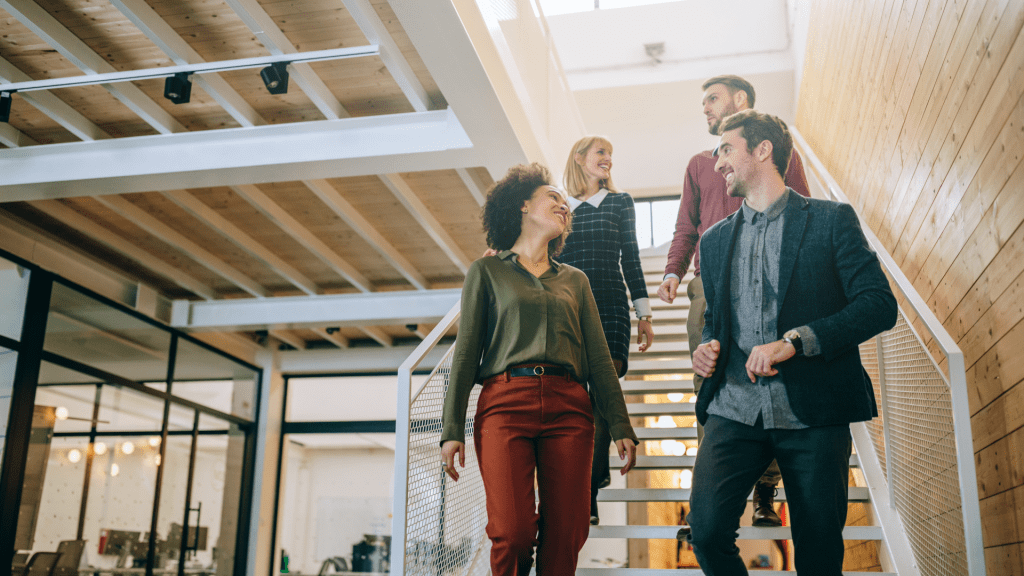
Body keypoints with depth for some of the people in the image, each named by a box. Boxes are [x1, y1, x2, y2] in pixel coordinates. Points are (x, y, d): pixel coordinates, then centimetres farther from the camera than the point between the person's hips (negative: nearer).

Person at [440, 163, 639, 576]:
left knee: (565, 538, -6)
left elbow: (599, 359, 17)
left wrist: (620, 426, 7)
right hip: (505, 402, -3)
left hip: (568, 407, 3)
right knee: (511, 534, -15)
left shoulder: (575, 280, 23)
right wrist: (452, 430, -2)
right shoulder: (487, 271, 14)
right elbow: (465, 354, 7)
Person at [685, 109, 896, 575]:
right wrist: (708, 346, 4)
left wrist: (795, 340, -17)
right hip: (735, 408, 3)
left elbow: (879, 304, -6)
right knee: (706, 529, -12)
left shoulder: (831, 220, 4)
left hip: (812, 411, -3)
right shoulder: (715, 240, 18)